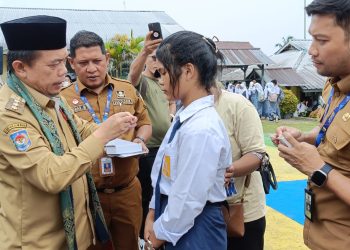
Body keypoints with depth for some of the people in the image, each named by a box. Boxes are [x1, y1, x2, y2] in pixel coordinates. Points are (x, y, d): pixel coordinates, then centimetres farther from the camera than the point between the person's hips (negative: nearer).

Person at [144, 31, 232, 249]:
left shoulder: (201, 130, -27)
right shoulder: (184, 116, 1)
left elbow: (189, 200, -22)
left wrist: (161, 231, -8)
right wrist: (154, 214, 7)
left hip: (195, 231, -8)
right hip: (177, 223, 8)